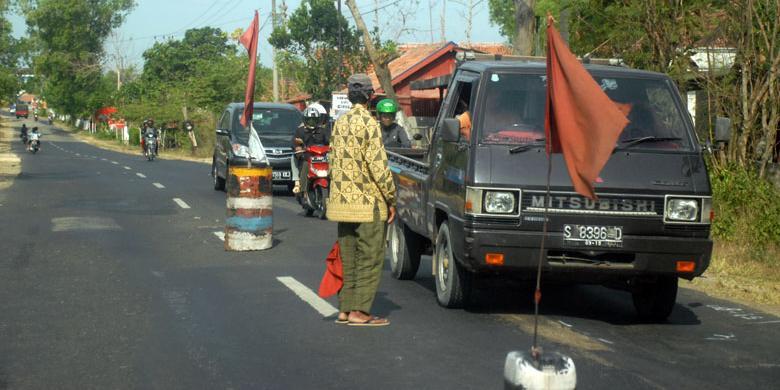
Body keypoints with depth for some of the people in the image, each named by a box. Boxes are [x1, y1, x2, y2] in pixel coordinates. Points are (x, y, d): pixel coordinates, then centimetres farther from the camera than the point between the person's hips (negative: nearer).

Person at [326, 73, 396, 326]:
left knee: (349, 257, 13)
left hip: (342, 201, 8)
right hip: (368, 202, -8)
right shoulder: (368, 123, -13)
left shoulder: (340, 123, 10)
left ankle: (345, 309, 16)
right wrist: (391, 199, -9)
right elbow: (378, 165, -17)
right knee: (370, 258, -1)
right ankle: (359, 311, -2)